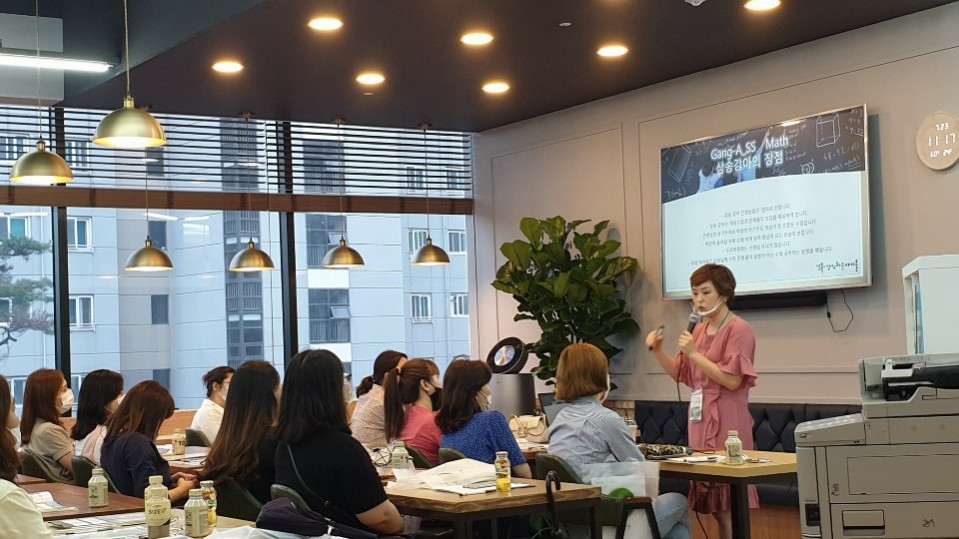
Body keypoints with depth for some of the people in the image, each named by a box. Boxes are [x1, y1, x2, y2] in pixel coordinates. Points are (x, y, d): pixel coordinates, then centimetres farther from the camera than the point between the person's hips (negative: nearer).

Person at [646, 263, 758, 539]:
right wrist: (658, 351, 1)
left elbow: (732, 380, -16)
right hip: (701, 421, 7)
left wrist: (694, 354, -17)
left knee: (728, 505, -8)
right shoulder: (700, 330, 14)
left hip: (726, 424, -7)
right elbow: (680, 374, 18)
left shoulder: (738, 330, -8)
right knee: (715, 505, 8)